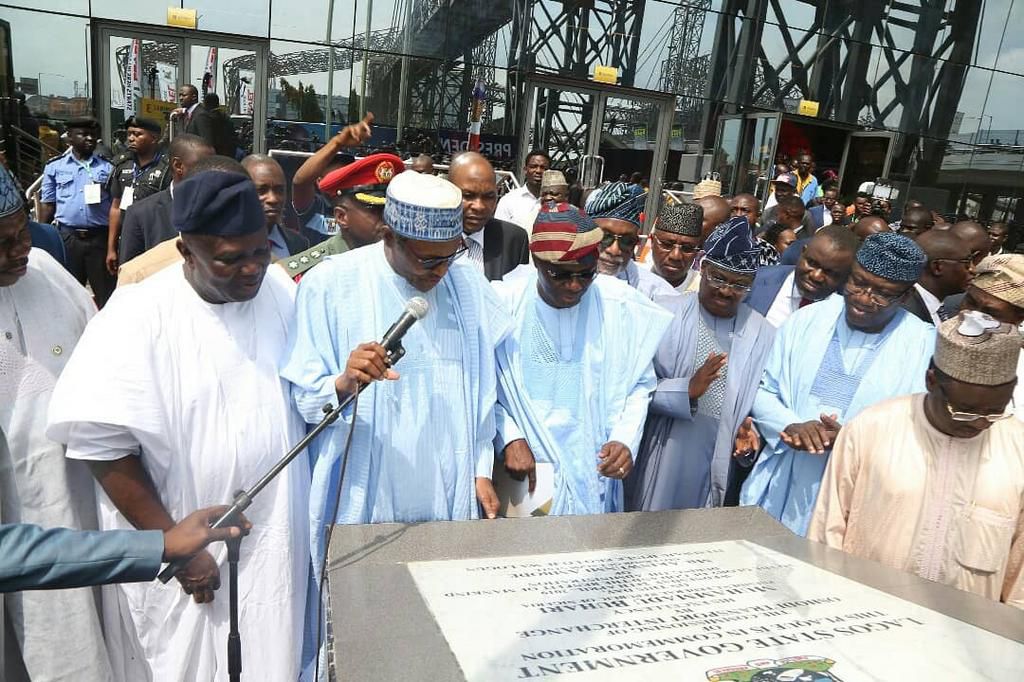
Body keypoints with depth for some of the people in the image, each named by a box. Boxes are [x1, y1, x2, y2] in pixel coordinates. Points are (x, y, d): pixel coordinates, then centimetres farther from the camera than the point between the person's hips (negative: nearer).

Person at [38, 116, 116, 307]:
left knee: (105, 291, 4)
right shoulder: (54, 166, 6)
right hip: (67, 236, 1)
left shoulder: (107, 167, 6)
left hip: (100, 236, -1)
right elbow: (47, 204, 9)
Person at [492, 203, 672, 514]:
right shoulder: (505, 303, -12)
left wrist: (625, 440, -12)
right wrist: (510, 439, -16)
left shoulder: (622, 304, -9)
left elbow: (640, 383, 1)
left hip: (594, 468, 1)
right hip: (524, 468, -1)